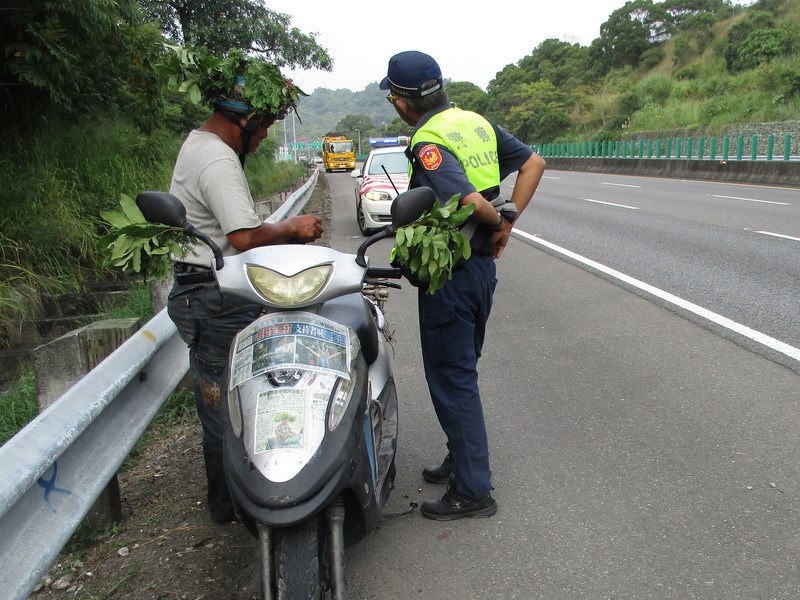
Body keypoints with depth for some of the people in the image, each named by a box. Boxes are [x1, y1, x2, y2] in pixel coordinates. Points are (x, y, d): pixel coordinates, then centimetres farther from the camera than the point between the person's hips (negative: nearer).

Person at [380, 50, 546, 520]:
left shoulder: (428, 143, -20)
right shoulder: (476, 122, 7)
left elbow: (470, 201, -33)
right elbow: (534, 163, 9)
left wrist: (497, 223, -12)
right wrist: (508, 220, 2)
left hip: (449, 274, -9)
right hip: (482, 265, 9)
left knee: (452, 380, 2)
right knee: (463, 370, 22)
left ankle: (473, 491, 13)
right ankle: (463, 459, 38)